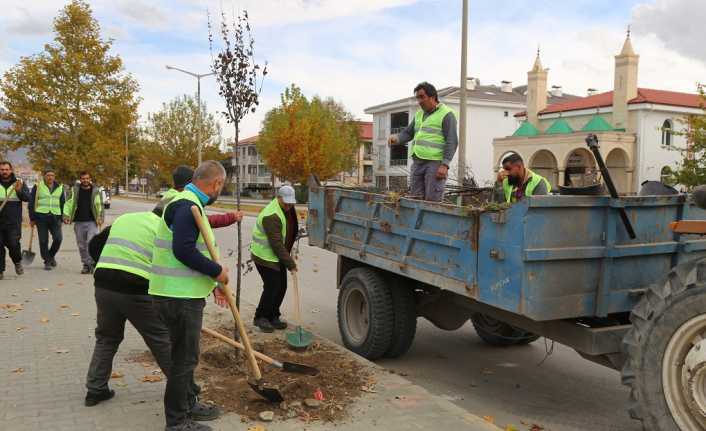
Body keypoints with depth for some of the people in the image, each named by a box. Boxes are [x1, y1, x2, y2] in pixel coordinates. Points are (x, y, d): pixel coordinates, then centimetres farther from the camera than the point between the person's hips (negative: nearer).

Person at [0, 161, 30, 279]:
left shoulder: (19, 183, 6)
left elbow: (27, 198, -4)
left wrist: (20, 190, -23)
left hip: (14, 222, -2)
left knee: (13, 244, -10)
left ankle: (17, 262, 17)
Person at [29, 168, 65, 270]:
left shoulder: (59, 188, 12)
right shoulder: (37, 187, 3)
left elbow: (63, 204, 18)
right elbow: (31, 203, 4)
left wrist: (62, 218, 12)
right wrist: (32, 218, 0)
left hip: (55, 217, 2)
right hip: (41, 217, -2)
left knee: (58, 239, -8)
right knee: (43, 241, 0)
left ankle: (51, 255, 18)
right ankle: (47, 261, 11)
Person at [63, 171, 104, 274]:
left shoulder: (95, 190, 4)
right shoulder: (75, 190, 7)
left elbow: (100, 205, 3)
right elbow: (69, 203, 3)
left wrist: (100, 217, -10)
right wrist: (66, 216, -9)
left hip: (92, 222, -2)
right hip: (79, 222, 2)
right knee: (81, 245, 8)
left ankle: (92, 263, -5)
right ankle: (86, 264, 20)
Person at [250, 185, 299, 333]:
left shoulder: (288, 208, 3)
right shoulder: (272, 216, -27)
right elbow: (276, 244, -28)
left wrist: (289, 252, 15)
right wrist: (290, 264, -25)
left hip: (278, 255, 9)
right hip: (265, 256, -9)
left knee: (281, 287, 8)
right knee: (272, 287, -7)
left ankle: (272, 317, 21)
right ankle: (260, 318, 10)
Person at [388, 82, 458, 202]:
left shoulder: (446, 114, -4)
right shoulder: (419, 114, 19)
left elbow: (451, 142, -11)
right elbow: (408, 133, 18)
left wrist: (445, 165, -20)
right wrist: (397, 139, -5)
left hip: (435, 163, -7)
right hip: (417, 162, 7)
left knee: (432, 201, -11)